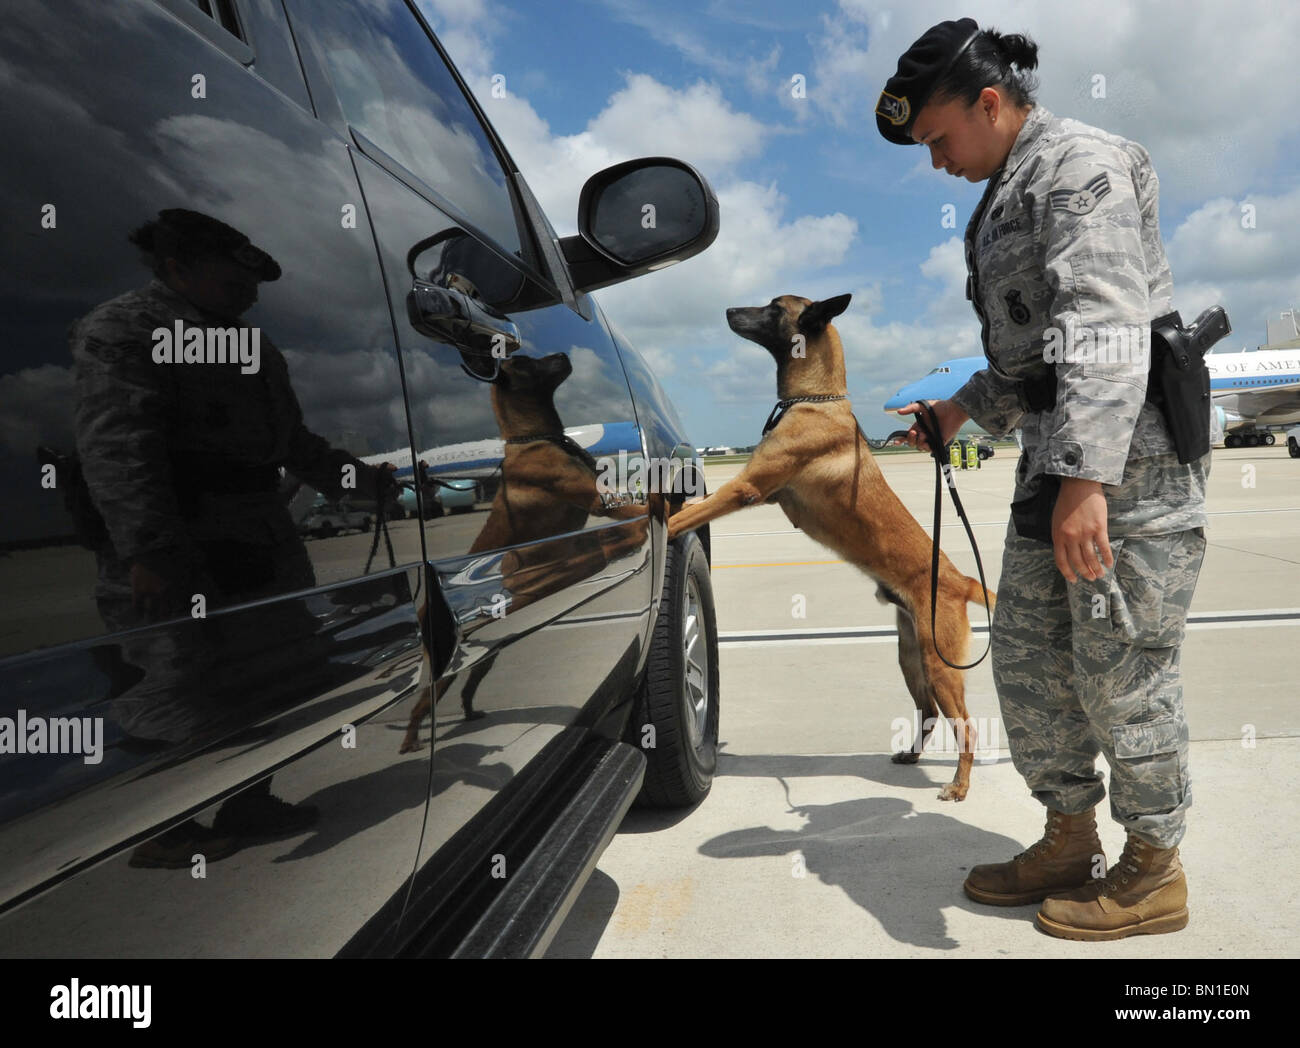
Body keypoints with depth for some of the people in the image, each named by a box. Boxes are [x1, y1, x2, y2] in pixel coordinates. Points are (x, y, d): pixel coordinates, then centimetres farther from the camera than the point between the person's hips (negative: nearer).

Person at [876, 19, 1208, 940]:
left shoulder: (1080, 165, -9)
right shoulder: (1009, 194, 21)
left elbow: (1105, 330, -24)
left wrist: (1084, 478, -31)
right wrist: (966, 408, 23)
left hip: (1128, 462, -10)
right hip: (1059, 460, 10)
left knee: (1120, 675, -2)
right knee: (1028, 662, 11)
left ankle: (1155, 874, 16)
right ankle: (1071, 846, 26)